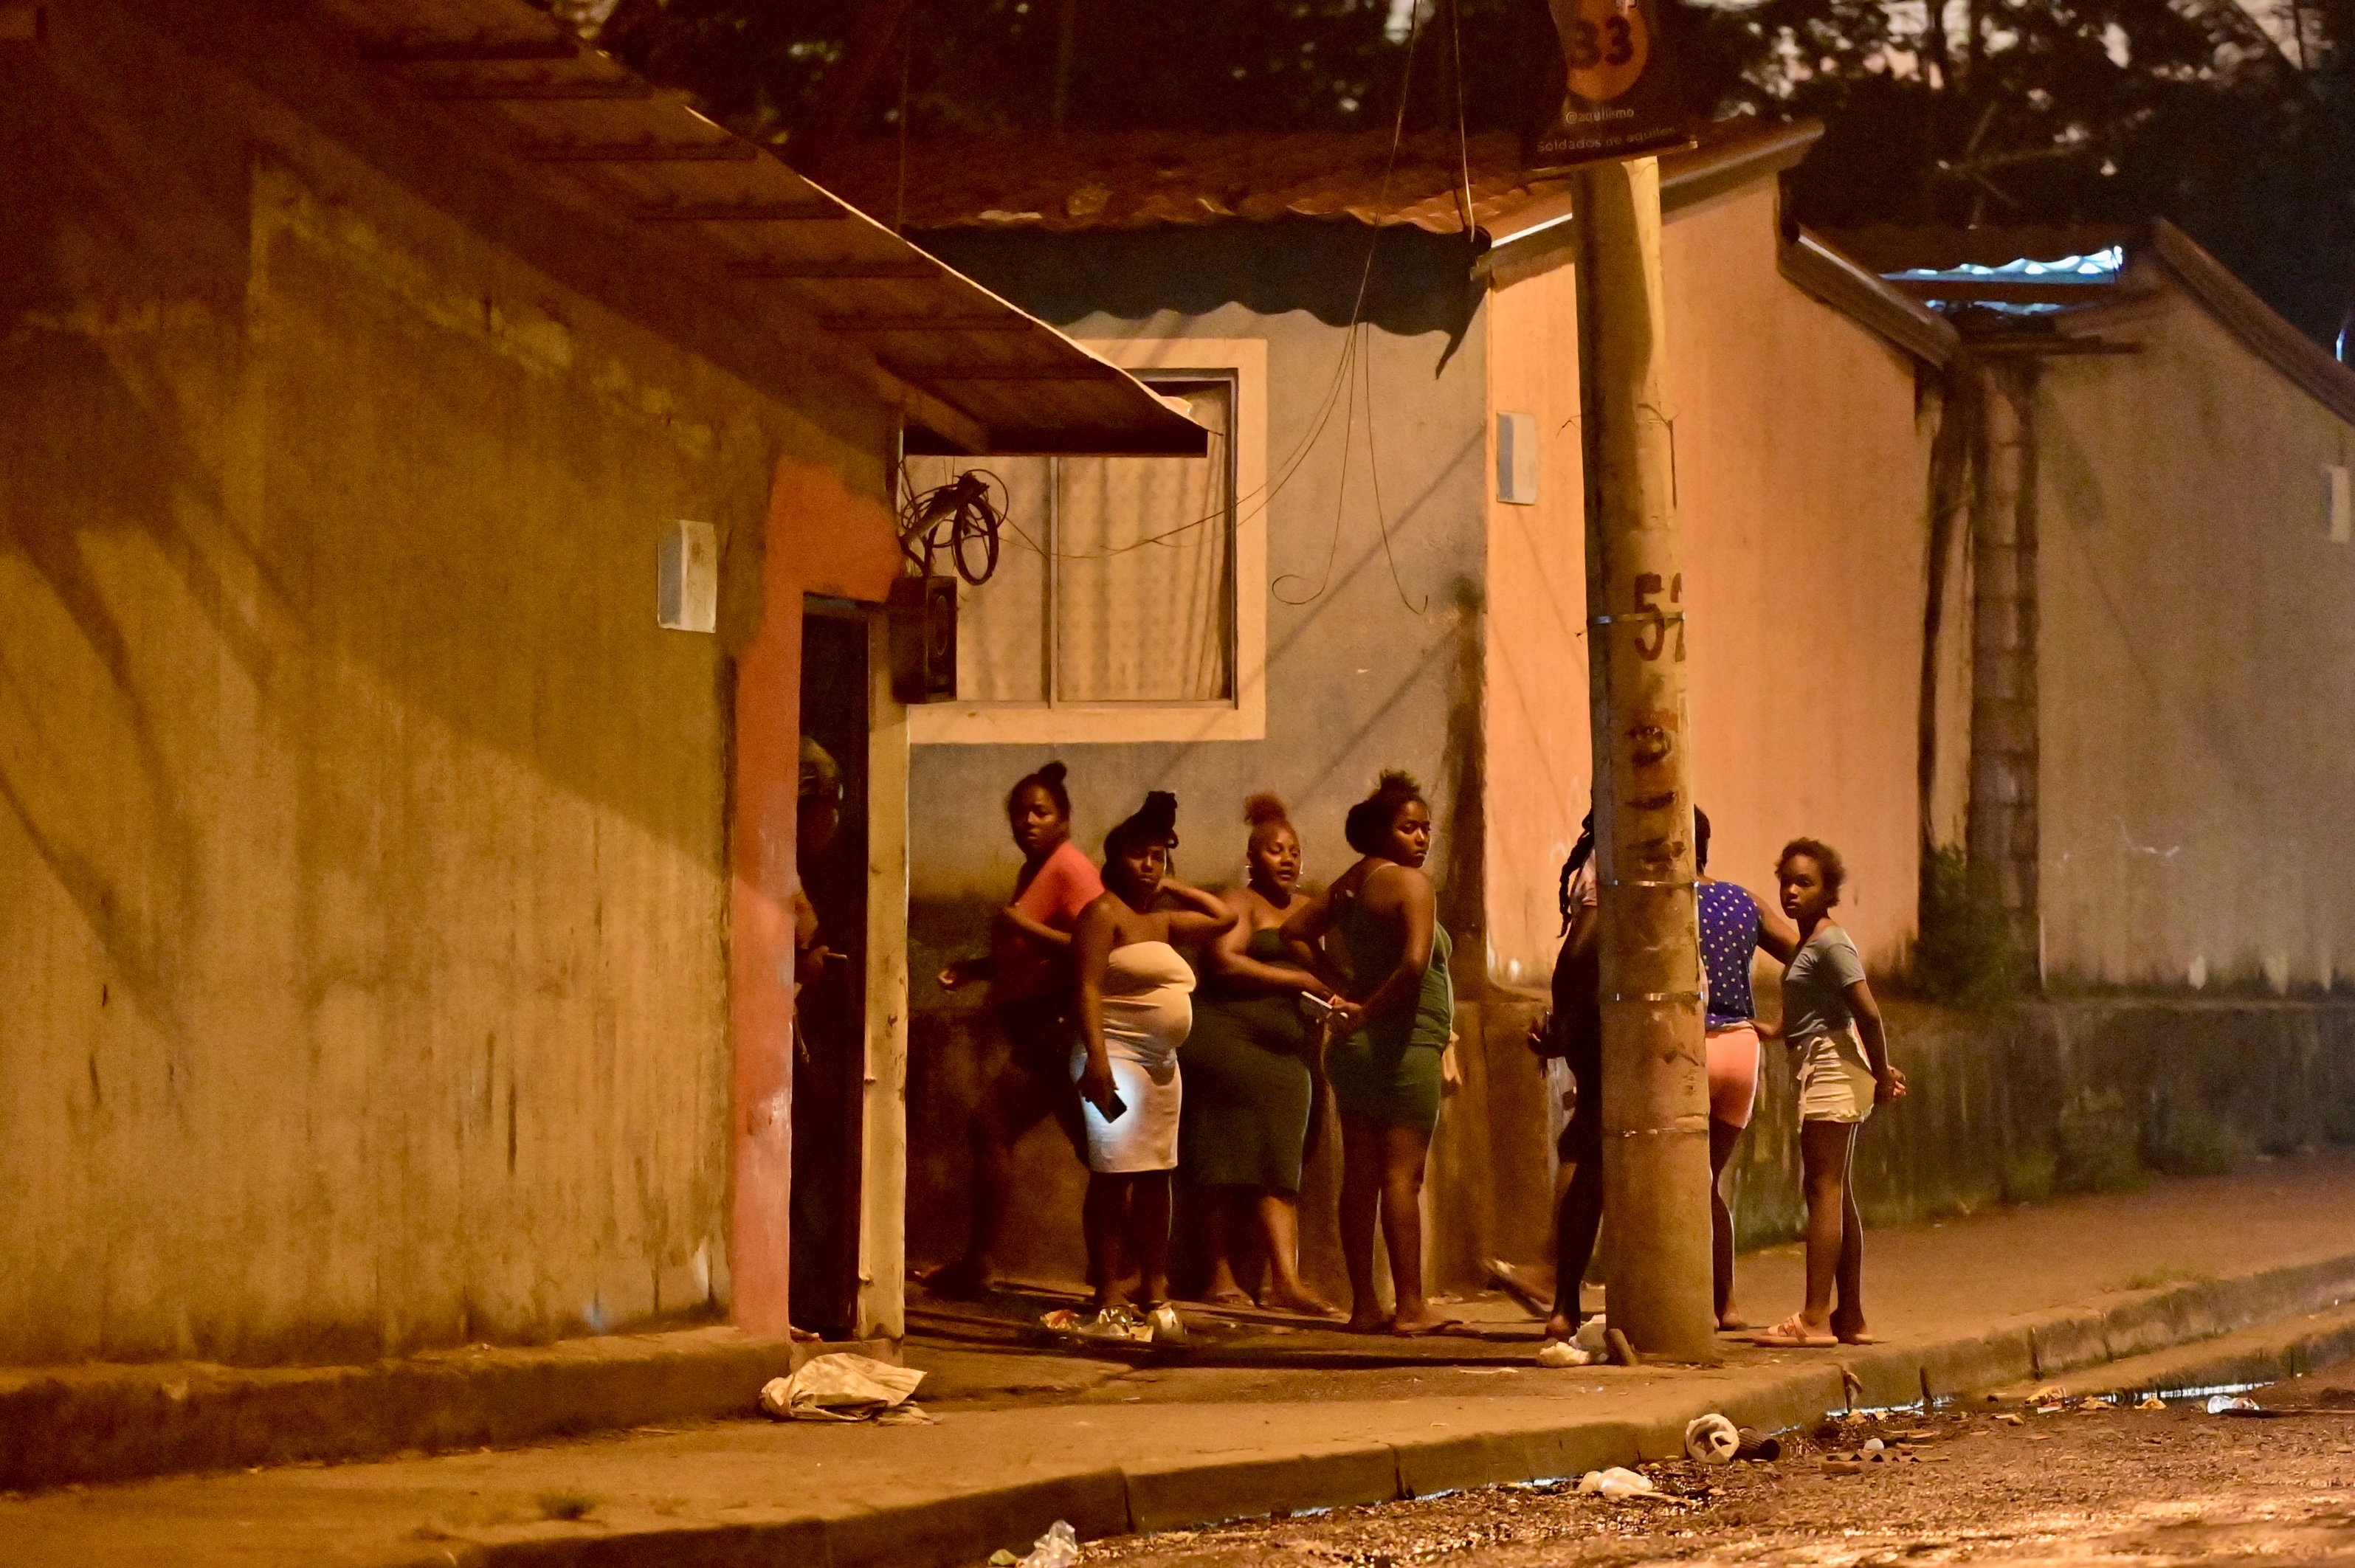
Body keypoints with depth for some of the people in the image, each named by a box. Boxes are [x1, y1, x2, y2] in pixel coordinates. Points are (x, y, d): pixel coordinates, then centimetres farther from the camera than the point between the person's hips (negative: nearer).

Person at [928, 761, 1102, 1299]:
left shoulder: (1069, 868, -10)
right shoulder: (1033, 872, 19)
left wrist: (1028, 928, -23)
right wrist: (979, 968, 14)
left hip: (1057, 1028, -11)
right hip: (1038, 1033, 11)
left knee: (993, 1123, -16)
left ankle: (979, 1262, -15)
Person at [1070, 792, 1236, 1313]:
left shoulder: (1162, 922, 19)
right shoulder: (1104, 913, -5)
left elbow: (1224, 917, 28)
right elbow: (1088, 987, -14)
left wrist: (1171, 888, 20)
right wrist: (1096, 1057, -25)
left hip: (1161, 1063, 9)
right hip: (1117, 1058, -9)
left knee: (1156, 1173, 8)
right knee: (1114, 1173, -10)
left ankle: (1154, 1284, 11)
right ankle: (1109, 1290, -12)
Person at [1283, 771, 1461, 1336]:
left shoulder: (1347, 886, 11)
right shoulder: (1410, 883, -13)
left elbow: (1295, 930, 22)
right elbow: (1415, 963, -27)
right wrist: (1371, 1011, -14)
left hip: (1355, 1050, 8)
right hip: (1406, 1045, -8)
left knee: (1360, 1175, 8)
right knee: (1403, 1174, -7)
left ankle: (1364, 1305, 11)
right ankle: (1410, 1306, -7)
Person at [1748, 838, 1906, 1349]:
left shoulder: (1830, 944, -13)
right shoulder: (1809, 944, 16)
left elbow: (1869, 1012, -19)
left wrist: (1881, 1075, -13)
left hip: (1832, 1070, -10)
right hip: (1822, 1071, 10)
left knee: (1824, 1191, -12)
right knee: (1838, 1196, 11)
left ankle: (1814, 1319, -15)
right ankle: (1850, 1317, 13)